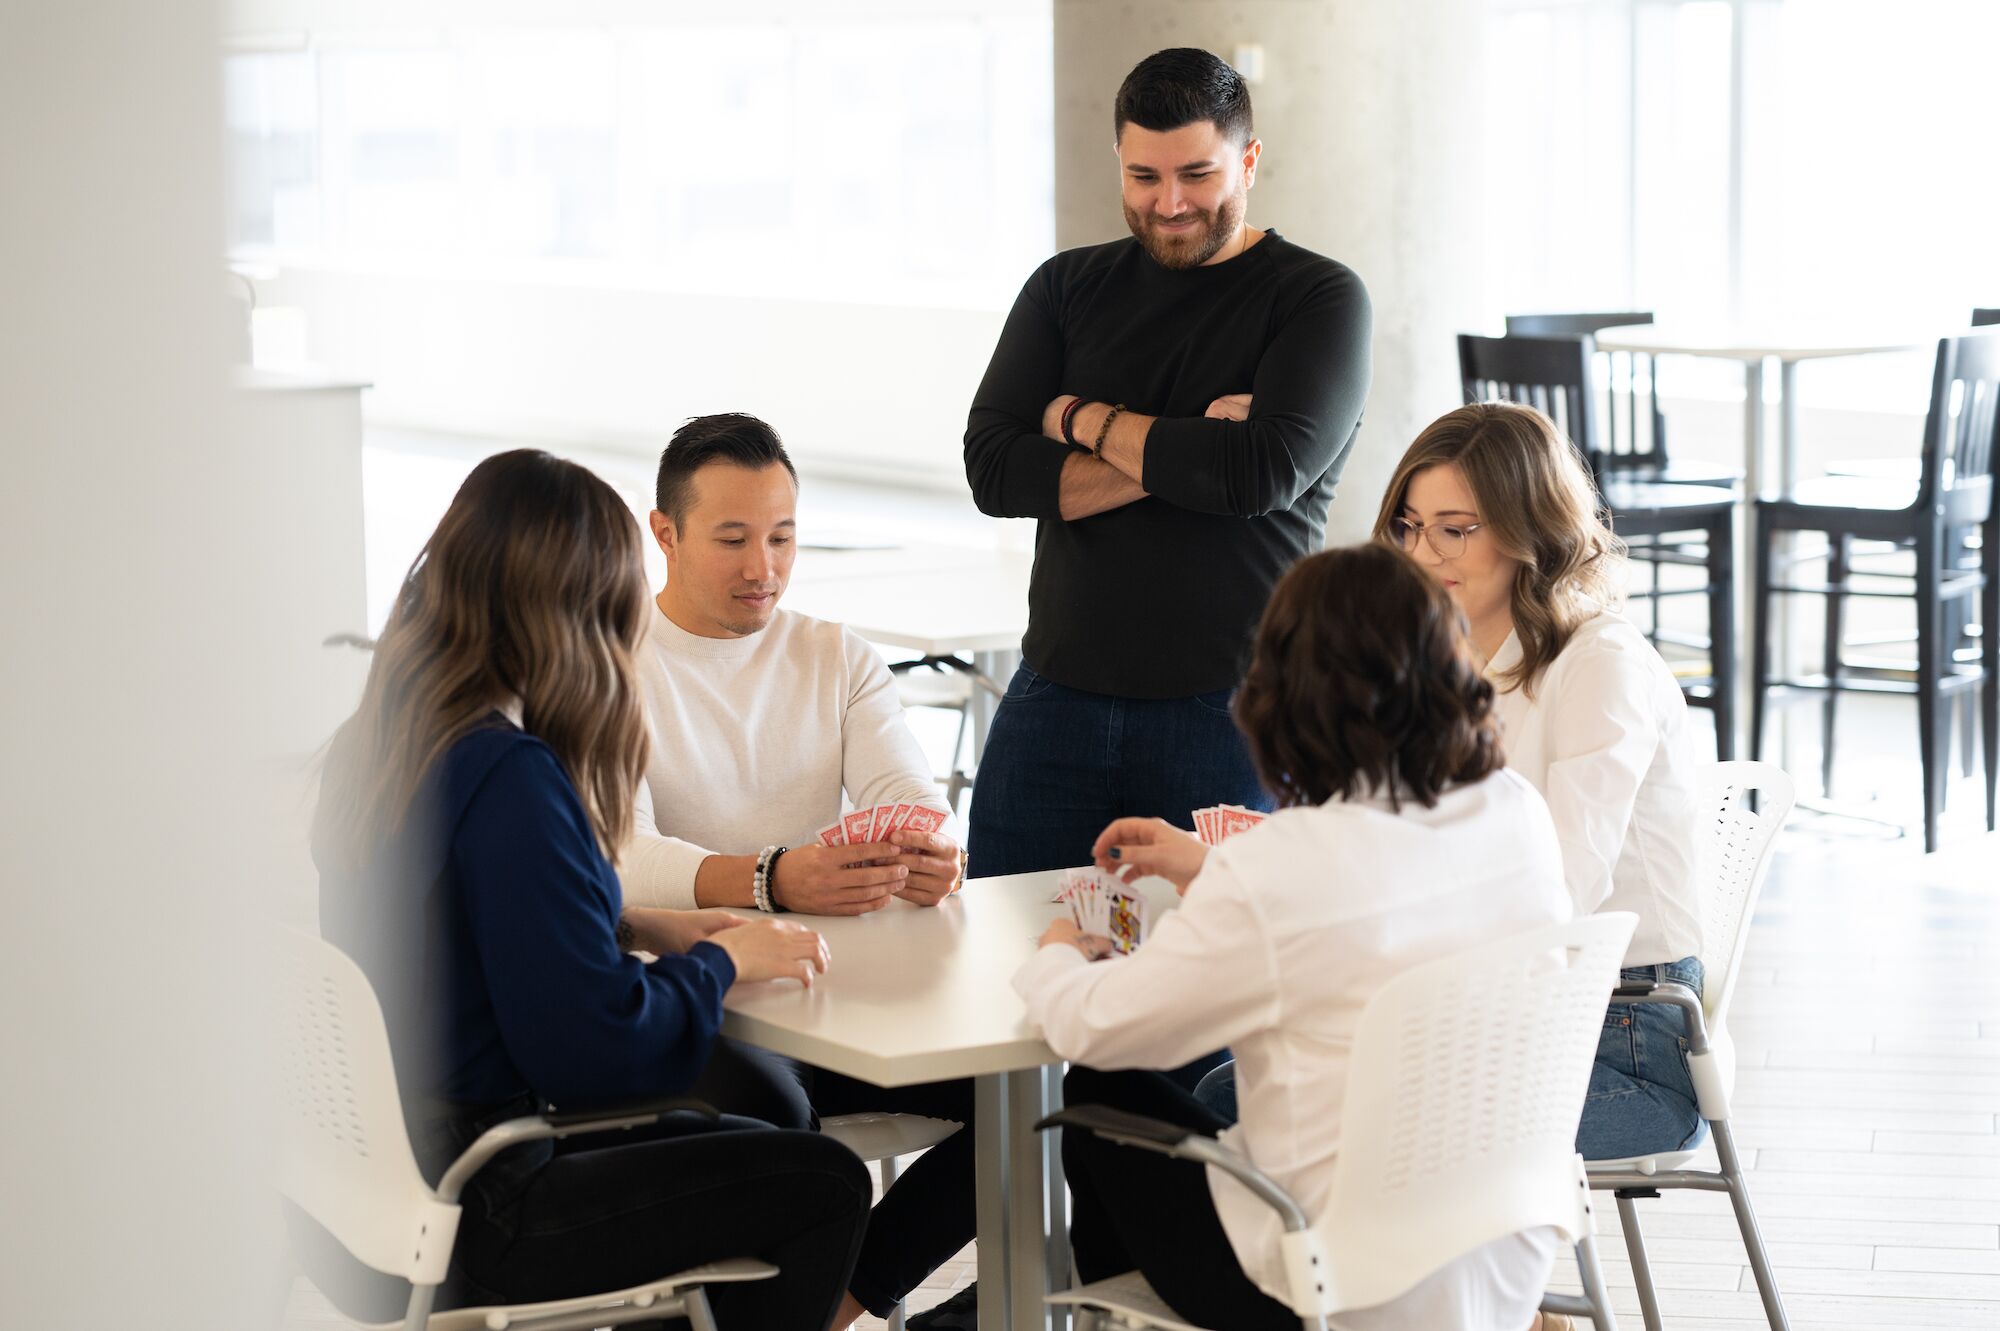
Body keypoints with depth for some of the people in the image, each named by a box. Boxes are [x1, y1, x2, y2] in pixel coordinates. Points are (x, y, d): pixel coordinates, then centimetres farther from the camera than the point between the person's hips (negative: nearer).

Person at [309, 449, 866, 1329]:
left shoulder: (376, 740, 5)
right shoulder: (509, 778, -22)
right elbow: (596, 1047, -21)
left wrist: (636, 929, 9)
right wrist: (719, 962, -4)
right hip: (463, 1223, -9)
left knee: (723, 1141, 24)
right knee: (823, 1187, 2)